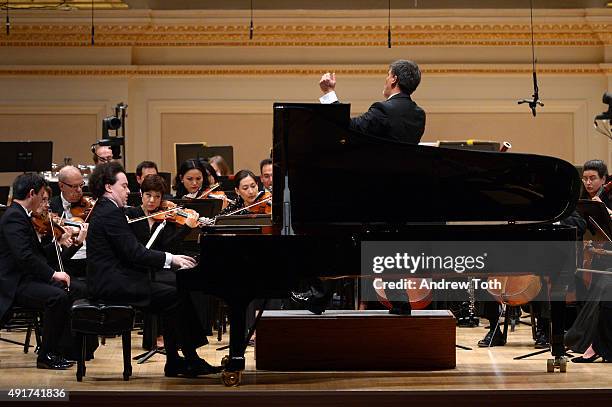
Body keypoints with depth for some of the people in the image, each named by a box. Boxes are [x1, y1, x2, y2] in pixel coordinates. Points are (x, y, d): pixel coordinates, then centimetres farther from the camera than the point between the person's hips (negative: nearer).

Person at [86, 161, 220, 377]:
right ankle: (191, 361, -5)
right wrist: (170, 258, -14)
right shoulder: (111, 213, -16)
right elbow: (134, 253, -21)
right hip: (113, 284, -11)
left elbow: (131, 252, 14)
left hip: (109, 280, 11)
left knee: (172, 298, 8)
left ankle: (174, 362, 6)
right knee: (175, 297, -13)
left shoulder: (104, 210, 17)